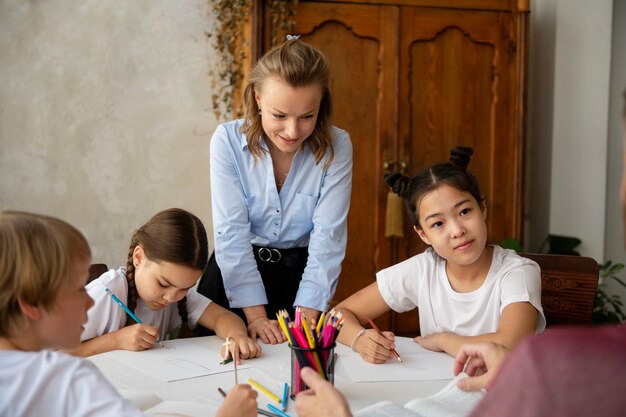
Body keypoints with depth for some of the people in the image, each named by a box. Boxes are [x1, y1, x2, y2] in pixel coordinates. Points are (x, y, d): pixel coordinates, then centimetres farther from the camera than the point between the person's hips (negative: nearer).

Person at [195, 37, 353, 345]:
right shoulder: (228, 140, -13)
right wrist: (255, 315, -20)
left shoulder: (336, 147, -12)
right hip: (233, 276, 0)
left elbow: (327, 238, -14)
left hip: (300, 277, 1)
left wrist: (305, 317, -21)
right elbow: (232, 232, -15)